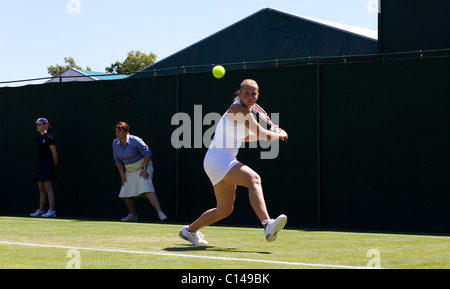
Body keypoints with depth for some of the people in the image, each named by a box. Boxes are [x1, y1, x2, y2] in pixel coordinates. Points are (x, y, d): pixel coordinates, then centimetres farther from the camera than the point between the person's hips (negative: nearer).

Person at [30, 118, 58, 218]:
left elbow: (54, 152, -9)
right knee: (41, 189, 10)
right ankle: (41, 210, 14)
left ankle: (52, 211, -10)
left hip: (47, 163, -8)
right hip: (40, 163, 8)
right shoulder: (38, 138, 14)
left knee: (48, 188, -10)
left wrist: (55, 165, -4)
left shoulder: (49, 137, -10)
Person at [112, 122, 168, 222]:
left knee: (147, 190, -24)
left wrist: (144, 169, -21)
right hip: (129, 171, 7)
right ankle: (133, 215, 21)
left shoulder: (135, 141, -20)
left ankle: (160, 213, -30)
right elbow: (118, 160, 10)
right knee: (125, 194, 1)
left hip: (143, 168, -7)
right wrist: (122, 174, 2)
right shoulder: (115, 144, -2)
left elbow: (148, 153, -15)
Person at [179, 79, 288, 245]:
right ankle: (267, 225, -54)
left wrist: (271, 133, 25)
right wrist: (279, 135, 4)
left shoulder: (244, 110, 14)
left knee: (225, 210, 18)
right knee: (254, 179, -35)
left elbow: (242, 137, 32)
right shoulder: (239, 109, -15)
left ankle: (189, 231, 37)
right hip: (218, 159, -11)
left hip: (225, 162, 11)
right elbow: (264, 136, -15)